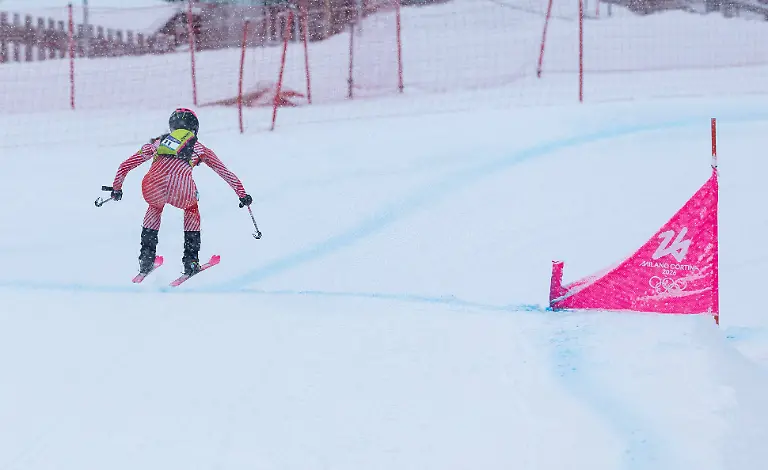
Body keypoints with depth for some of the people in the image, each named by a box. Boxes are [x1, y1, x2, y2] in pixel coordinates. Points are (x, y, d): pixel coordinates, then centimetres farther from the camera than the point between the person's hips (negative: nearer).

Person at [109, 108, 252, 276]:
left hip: (153, 187, 1)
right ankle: (190, 260, 26)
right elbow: (226, 173, 33)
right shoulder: (199, 148, 29)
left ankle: (146, 256, 29)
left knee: (155, 207, 37)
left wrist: (116, 188, 46)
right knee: (192, 209, 34)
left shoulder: (158, 142, 33)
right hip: (181, 188, -1)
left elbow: (126, 165, 34)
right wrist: (242, 195, 42)